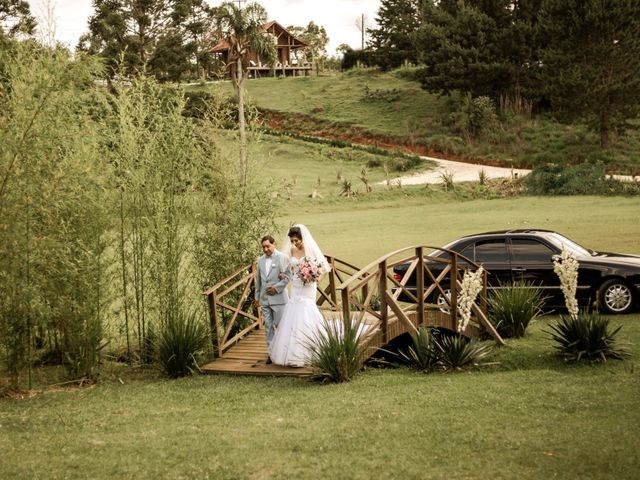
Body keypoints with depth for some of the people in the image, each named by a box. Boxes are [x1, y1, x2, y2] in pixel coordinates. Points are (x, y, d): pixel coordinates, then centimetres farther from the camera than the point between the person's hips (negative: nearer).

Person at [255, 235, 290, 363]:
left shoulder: (282, 258, -4)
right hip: (264, 299, 5)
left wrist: (276, 288, -13)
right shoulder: (260, 260, 12)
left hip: (278, 298, -5)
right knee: (268, 327, 6)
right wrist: (257, 296, 18)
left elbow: (287, 277, -8)